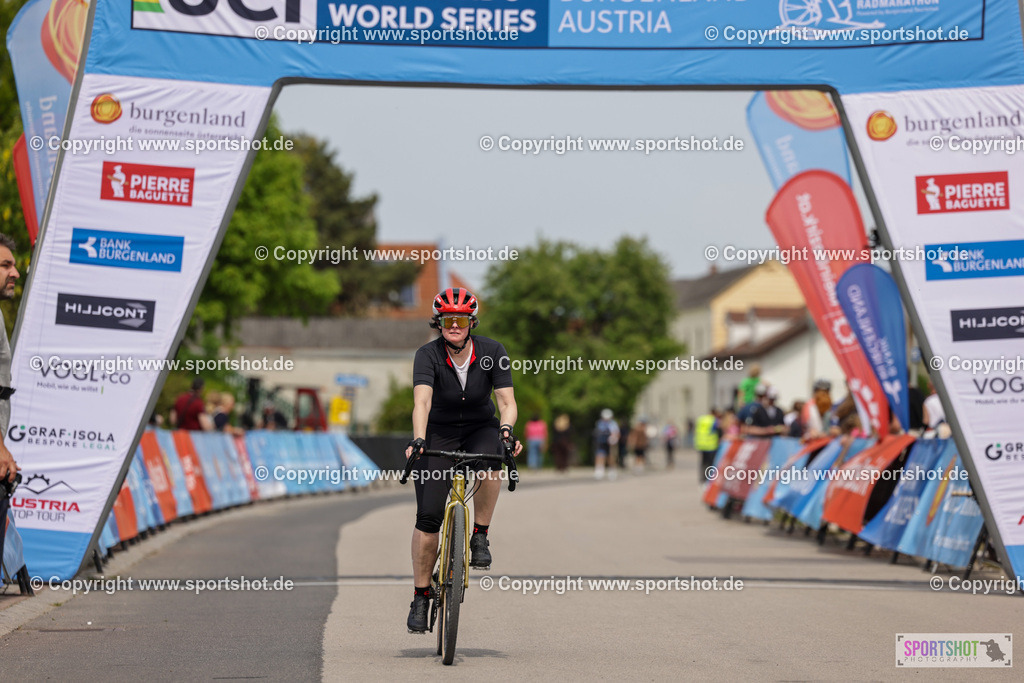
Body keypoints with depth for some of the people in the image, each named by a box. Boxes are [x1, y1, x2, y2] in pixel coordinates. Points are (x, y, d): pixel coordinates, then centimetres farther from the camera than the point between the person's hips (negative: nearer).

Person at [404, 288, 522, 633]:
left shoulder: (492, 352, -15)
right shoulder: (428, 355, -19)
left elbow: (507, 401, -19)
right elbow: (422, 401, -33)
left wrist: (506, 432, -39)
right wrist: (417, 439, -49)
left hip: (481, 429, 1)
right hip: (439, 433, -1)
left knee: (490, 461, -36)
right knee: (428, 516, -12)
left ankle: (480, 537, -16)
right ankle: (420, 597, 0)